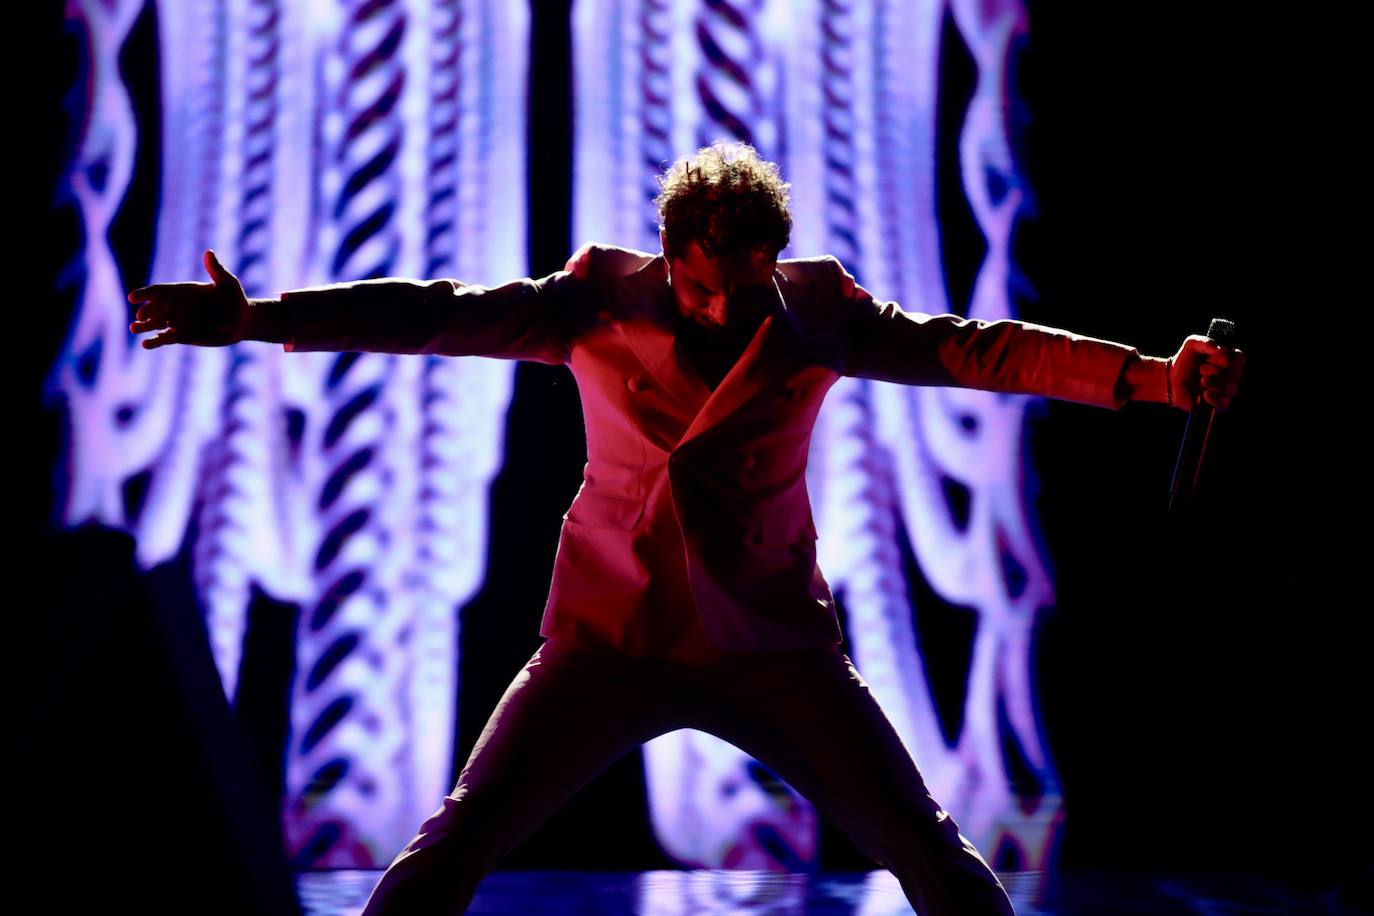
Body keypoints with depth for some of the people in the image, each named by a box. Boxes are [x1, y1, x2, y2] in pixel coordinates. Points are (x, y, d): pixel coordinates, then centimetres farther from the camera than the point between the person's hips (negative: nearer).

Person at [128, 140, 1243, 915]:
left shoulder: (818, 308, -7)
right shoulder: (603, 302, -11)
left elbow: (974, 348, -11)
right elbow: (440, 314, -18)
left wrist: (1156, 376, -20)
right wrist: (256, 318, -27)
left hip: (774, 644, 1)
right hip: (610, 641, 0)